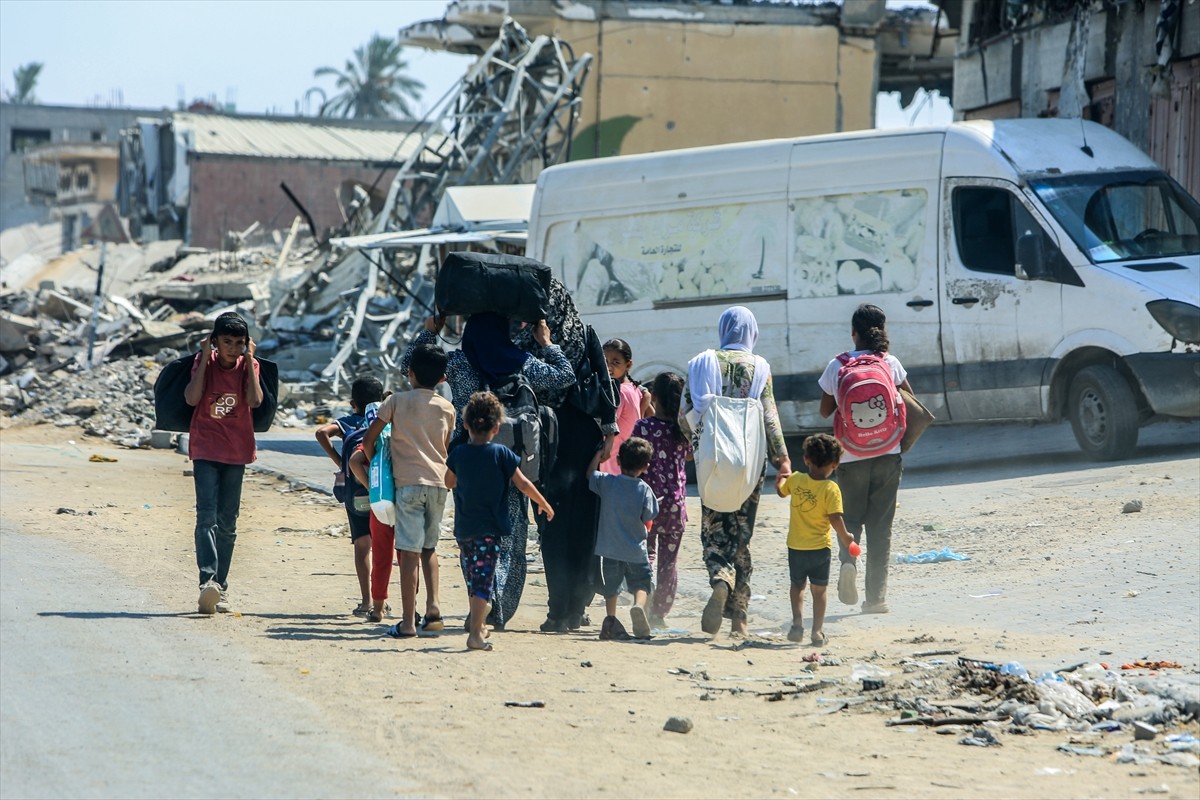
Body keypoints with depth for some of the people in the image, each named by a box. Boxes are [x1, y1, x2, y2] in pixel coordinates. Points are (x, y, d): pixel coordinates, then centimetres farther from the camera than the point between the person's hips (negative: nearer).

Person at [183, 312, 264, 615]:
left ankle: (220, 588, 13)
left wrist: (249, 360, -12)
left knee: (227, 522, 6)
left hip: (236, 452, 2)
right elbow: (192, 398, -17)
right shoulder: (204, 362, -1)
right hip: (205, 450, -2)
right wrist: (205, 359, -14)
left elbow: (255, 400, -15)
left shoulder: (248, 365, 2)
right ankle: (208, 580, -29)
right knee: (207, 517, -16)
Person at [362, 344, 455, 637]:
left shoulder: (397, 401, 1)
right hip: (438, 482, 3)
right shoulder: (447, 408, 10)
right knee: (429, 547, 19)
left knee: (409, 551, -5)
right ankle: (433, 607, 4)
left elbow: (369, 440, 1)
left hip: (408, 482, -3)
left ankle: (408, 622, -7)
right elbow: (447, 450, 15)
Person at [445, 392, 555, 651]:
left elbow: (449, 482, 17)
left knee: (472, 579, 17)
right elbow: (522, 484, -3)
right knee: (483, 579, -6)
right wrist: (544, 504, 11)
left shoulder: (459, 454, 0)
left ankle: (477, 625, 30)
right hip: (490, 529, -3)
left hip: (464, 529, 3)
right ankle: (475, 633, -15)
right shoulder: (501, 454, -8)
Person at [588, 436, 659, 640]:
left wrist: (598, 454, 21)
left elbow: (590, 475, 12)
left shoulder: (607, 482, -7)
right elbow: (648, 520, -5)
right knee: (642, 583, 9)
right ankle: (638, 606, -19)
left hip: (610, 548, 2)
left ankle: (611, 620, 10)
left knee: (611, 586, 17)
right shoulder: (644, 490, -12)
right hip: (636, 550, -2)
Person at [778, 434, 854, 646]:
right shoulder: (830, 489, -16)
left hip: (795, 547, 2)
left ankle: (797, 623, 3)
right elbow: (835, 518, -20)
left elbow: (781, 492, 16)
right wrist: (845, 538, -5)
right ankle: (817, 632, 9)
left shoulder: (795, 480, -5)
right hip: (819, 548, -2)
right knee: (819, 590, 10)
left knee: (797, 586, 20)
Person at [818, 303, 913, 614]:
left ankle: (847, 559, -14)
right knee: (880, 524, 7)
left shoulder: (837, 366, -3)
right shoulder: (890, 363, -3)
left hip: (850, 455, 0)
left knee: (851, 517, 17)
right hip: (887, 453, 0)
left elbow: (825, 410, 6)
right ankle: (877, 596, 4)